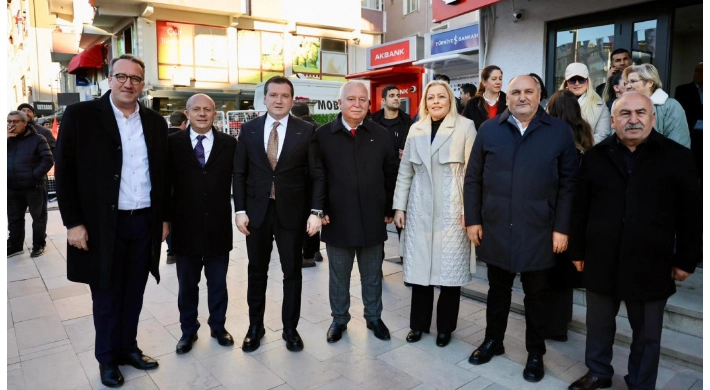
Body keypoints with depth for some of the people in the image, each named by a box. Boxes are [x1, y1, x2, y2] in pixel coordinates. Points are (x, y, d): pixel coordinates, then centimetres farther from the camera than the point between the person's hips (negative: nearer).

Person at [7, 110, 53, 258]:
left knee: (38, 217, 7)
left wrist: (35, 176, -16)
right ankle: (15, 246, 26)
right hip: (12, 189, 5)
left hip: (33, 187, -4)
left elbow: (48, 160, -10)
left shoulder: (37, 139, -5)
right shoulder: (7, 138, 9)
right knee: (14, 219, 14)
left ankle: (39, 245, 20)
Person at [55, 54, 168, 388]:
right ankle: (107, 357, 28)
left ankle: (128, 348, 33)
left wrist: (164, 218, 9)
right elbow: (64, 172, -6)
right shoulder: (80, 115, -5)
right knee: (107, 295, 10)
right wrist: (73, 222, -10)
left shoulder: (155, 122, 7)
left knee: (134, 294, 14)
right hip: (102, 225, -3)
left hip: (145, 223, 4)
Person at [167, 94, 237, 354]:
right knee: (187, 285, 14)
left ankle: (218, 326, 34)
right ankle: (188, 331, 33)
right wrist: (165, 218, -3)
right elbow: (166, 184, 0)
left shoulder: (229, 144, 0)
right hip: (185, 227, 0)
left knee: (218, 282, 15)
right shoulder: (173, 143, -1)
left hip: (218, 227, 0)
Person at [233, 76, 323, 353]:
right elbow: (239, 173, 4)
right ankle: (255, 327, 30)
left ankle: (290, 328, 27)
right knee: (257, 272, 13)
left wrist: (316, 211, -11)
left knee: (292, 272, 10)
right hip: (256, 211, 2)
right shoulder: (249, 129, 3)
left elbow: (316, 174, -3)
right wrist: (240, 210, -3)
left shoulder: (306, 131, -2)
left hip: (292, 211, -1)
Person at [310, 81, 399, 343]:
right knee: (339, 275, 13)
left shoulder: (381, 135, 3)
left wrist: (389, 209, 4)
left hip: (373, 219, 1)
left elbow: (391, 175, 6)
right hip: (337, 219, -1)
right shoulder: (323, 135, -1)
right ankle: (339, 319, 31)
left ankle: (374, 317, 33)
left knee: (372, 275, 15)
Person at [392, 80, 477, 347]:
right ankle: (419, 323, 25)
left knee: (450, 270, 4)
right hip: (419, 209, 3)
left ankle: (445, 327, 23)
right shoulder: (416, 129, 10)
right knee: (420, 267, 9)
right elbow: (405, 171, 11)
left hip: (451, 210, -3)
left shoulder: (465, 127, -2)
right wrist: (399, 206, 6)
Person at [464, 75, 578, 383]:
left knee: (536, 295, 14)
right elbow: (472, 179, 3)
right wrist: (472, 220, -1)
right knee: (497, 290, 17)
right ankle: (493, 341, 36)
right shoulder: (489, 130, 2)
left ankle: (535, 353, 31)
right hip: (495, 229, 1)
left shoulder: (559, 131, -1)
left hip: (538, 232, -1)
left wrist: (561, 228, -6)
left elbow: (568, 183, -2)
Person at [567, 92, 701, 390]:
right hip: (602, 261, 2)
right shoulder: (595, 156, 3)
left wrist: (685, 260, -2)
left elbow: (690, 215, -1)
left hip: (650, 265, -1)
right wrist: (578, 251, 4)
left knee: (647, 335, 14)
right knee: (599, 325, 17)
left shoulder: (677, 157, -2)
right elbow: (580, 209, 4)